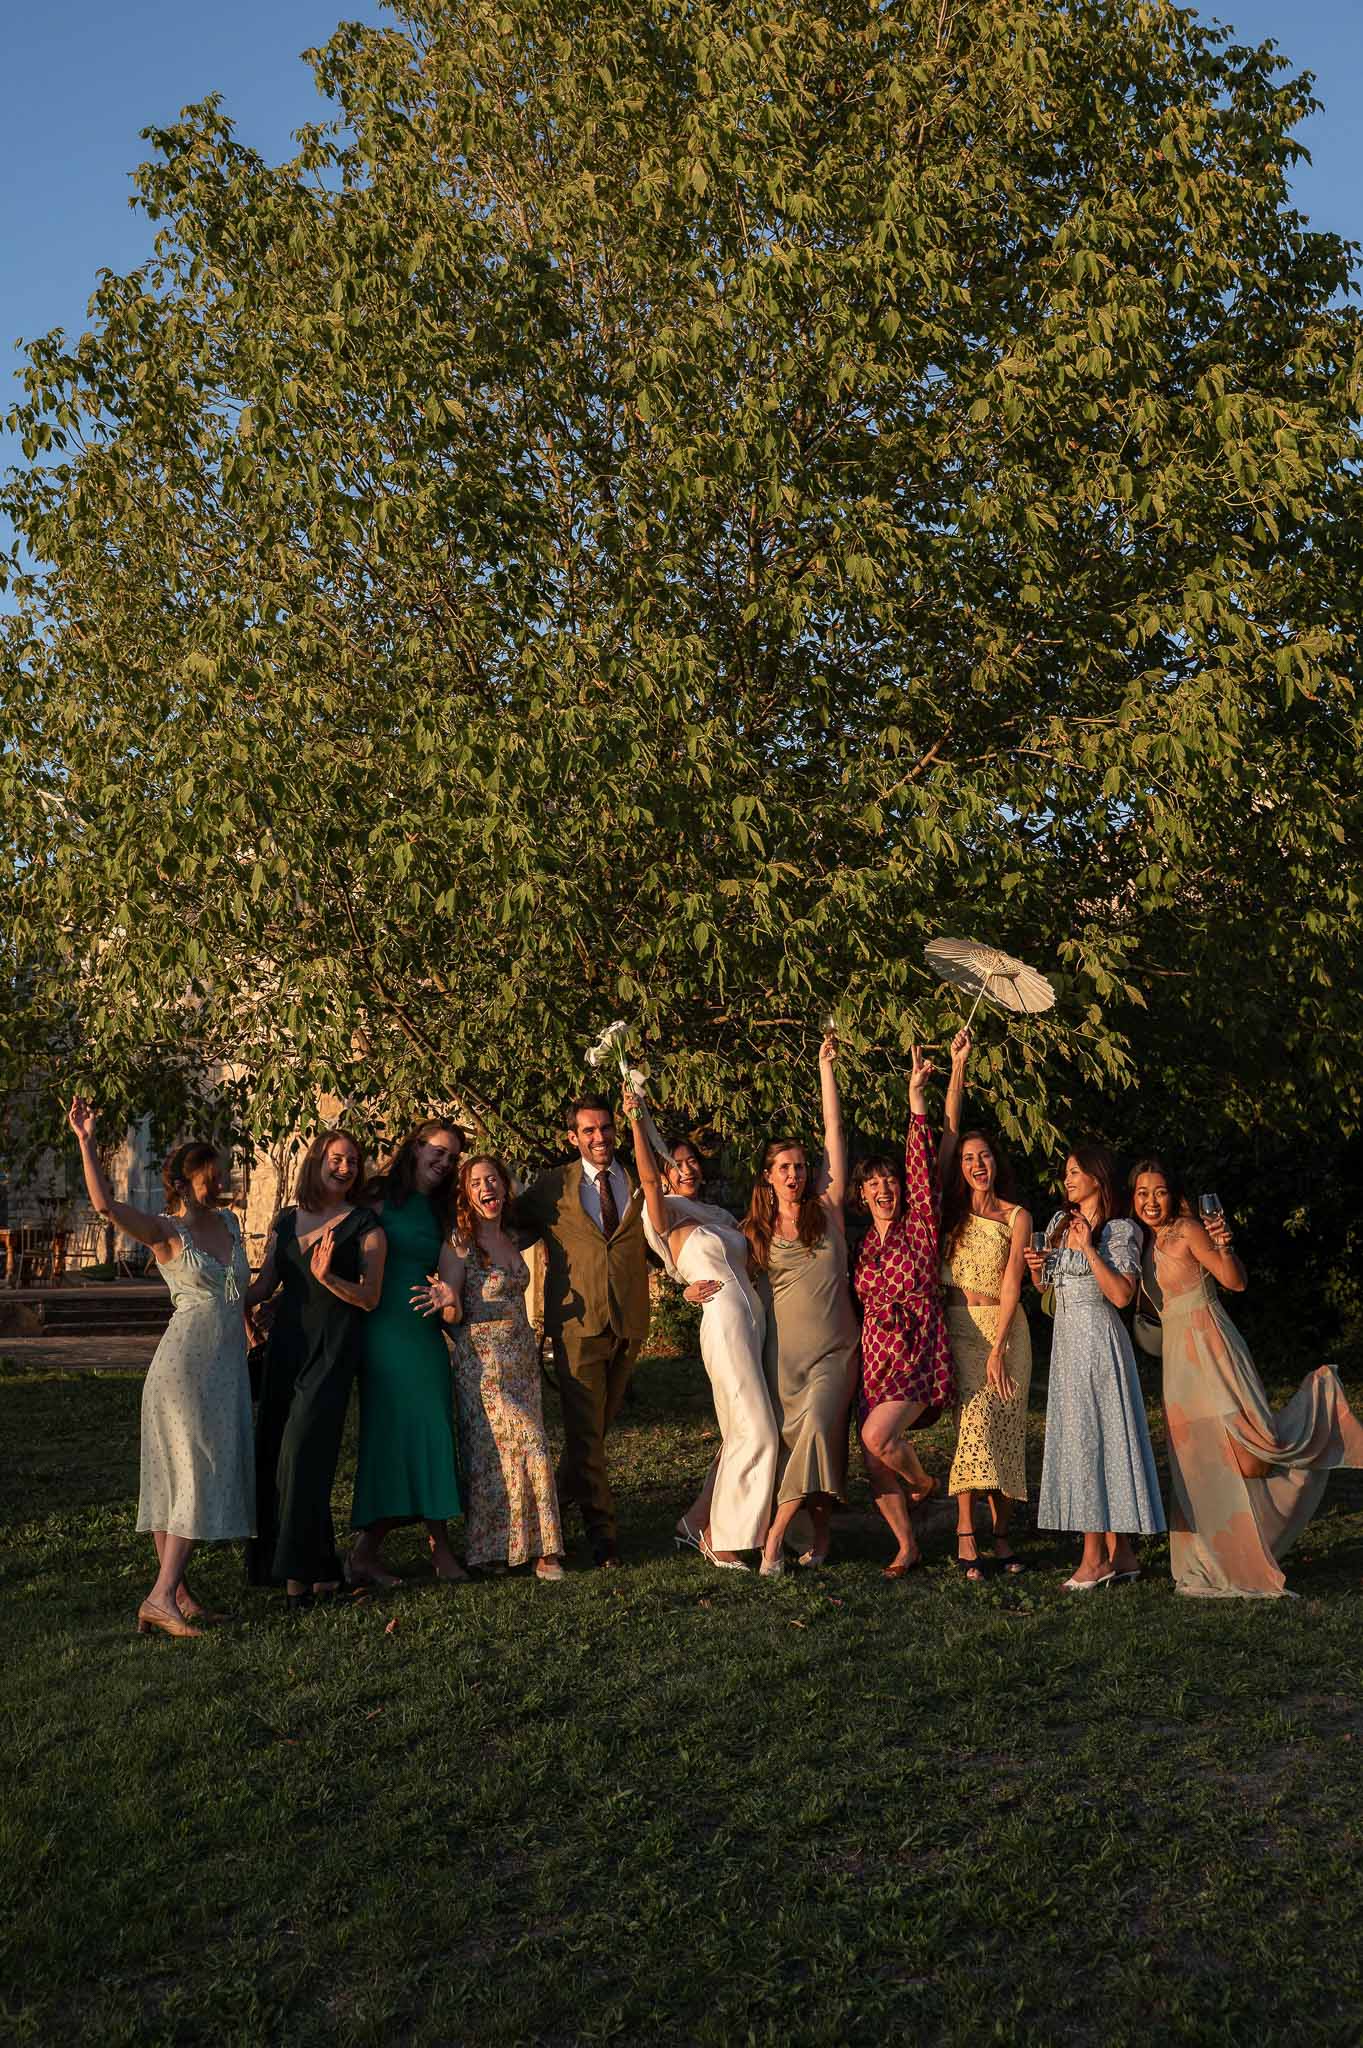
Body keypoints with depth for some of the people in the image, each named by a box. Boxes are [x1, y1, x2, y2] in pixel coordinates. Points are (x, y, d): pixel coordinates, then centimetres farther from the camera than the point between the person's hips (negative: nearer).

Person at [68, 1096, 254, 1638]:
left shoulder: (228, 1221, 11)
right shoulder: (165, 1231, -9)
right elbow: (106, 1205, -26)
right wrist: (86, 1142, -30)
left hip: (227, 1365, 6)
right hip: (185, 1363, -6)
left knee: (193, 1479, 8)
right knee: (197, 1477, -11)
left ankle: (176, 1593, 13)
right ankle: (162, 1596, -10)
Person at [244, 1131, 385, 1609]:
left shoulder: (365, 1225, -1)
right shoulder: (285, 1221, 13)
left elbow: (370, 1298, -5)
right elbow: (263, 1284, 14)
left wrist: (328, 1277, -20)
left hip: (333, 1348, -5)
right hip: (286, 1343, 6)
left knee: (304, 1451, -13)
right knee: (273, 1450, 4)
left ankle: (302, 1569, -4)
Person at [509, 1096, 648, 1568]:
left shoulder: (637, 1182, 8)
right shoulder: (553, 1187, 4)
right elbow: (509, 1228, 11)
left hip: (628, 1319, 3)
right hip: (577, 1320, -2)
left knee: (599, 1422, 14)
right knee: (585, 1428, -4)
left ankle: (561, 1498, 36)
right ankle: (601, 1531, 1)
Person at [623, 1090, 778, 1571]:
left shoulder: (720, 1216, 23)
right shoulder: (669, 1214, 2)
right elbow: (647, 1178, -17)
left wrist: (701, 1289, 6)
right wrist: (638, 1121, -27)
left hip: (754, 1322, 7)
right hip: (724, 1323, -7)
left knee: (740, 1436, 9)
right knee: (757, 1433, -10)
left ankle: (700, 1523, 20)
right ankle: (721, 1539, -1)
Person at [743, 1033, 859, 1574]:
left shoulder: (827, 1210, 3)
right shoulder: (753, 1231, 8)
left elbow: (834, 1133, 1)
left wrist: (826, 1066, 1)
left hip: (833, 1350, -2)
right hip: (781, 1350, 2)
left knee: (818, 1427, -19)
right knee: (788, 1439, -2)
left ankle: (776, 1533, -13)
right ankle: (818, 1535, 13)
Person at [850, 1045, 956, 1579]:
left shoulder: (919, 1226, 0)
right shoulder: (862, 1245, 13)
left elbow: (922, 1162, -7)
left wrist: (916, 1095, -11)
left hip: (918, 1353, -5)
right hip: (875, 1353, 5)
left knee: (878, 1435, -22)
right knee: (873, 1461, 0)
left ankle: (922, 1483, 10)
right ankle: (907, 1546, 17)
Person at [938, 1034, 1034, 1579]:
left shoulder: (1017, 1217, 3)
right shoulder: (953, 1208, 8)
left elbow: (1011, 1287, -4)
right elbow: (949, 1131, 4)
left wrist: (998, 1349, -12)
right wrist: (957, 1067, 1)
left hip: (1006, 1330, 0)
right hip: (961, 1328, 0)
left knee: (1003, 1428, -1)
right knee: (974, 1422, -10)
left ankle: (1001, 1534, 6)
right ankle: (966, 1534, -10)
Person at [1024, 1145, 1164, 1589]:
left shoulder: (1120, 1231, -7)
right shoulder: (1059, 1222, 14)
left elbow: (1121, 1295, -17)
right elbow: (1046, 1286, 23)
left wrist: (1089, 1249, -19)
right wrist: (1036, 1267, 2)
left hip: (1097, 1338, -8)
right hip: (1067, 1336, 8)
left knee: (1090, 1437, -8)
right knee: (1082, 1439, 6)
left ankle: (1096, 1557, -3)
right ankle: (1119, 1553, 11)